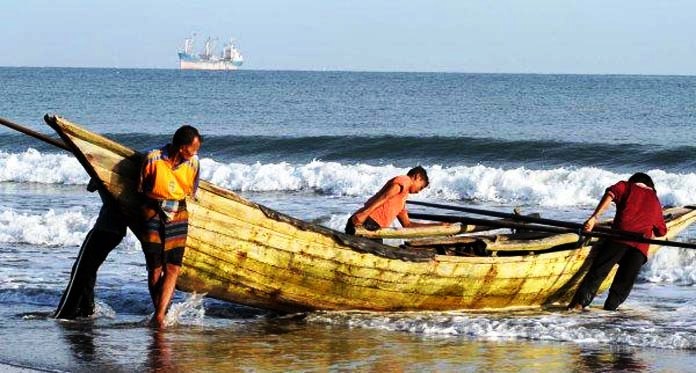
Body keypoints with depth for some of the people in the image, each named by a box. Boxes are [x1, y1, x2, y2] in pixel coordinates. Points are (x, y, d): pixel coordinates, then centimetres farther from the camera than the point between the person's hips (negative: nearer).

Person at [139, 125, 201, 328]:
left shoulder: (193, 162, -4)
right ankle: (159, 313, 14)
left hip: (178, 217, 2)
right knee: (155, 269, 2)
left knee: (173, 269, -8)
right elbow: (141, 189, 2)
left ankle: (159, 316, -12)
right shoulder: (153, 159, -13)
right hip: (153, 215, -2)